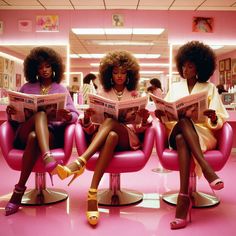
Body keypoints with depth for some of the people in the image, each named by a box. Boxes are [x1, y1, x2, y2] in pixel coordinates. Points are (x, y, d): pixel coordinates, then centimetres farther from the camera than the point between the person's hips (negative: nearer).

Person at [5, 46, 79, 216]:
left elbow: (75, 115, 6)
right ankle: (48, 159, -59)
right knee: (40, 114, -35)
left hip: (51, 133, 0)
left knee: (34, 137, -38)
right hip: (24, 133, 0)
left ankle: (19, 190, -36)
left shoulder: (62, 90, 16)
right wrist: (10, 112, -8)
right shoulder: (26, 88, 19)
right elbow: (14, 115, 18)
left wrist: (68, 116, -19)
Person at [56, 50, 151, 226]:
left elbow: (140, 128, 9)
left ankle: (80, 162, -48)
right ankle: (93, 194, -52)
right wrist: (86, 119, -15)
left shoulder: (134, 95, 15)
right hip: (104, 137, 0)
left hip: (129, 139, 0)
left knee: (110, 122, -33)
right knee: (111, 135, -39)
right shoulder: (102, 94, 15)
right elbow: (92, 130, 9)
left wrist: (145, 120, -15)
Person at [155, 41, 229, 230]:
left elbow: (219, 122, 4)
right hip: (178, 133, 1)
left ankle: (184, 197, -46)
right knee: (183, 121, -36)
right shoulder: (175, 87, 19)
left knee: (183, 139, -37)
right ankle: (206, 168, -47)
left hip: (203, 135, -1)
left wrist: (213, 117, -19)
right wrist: (160, 115, -11)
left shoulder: (210, 88, 12)